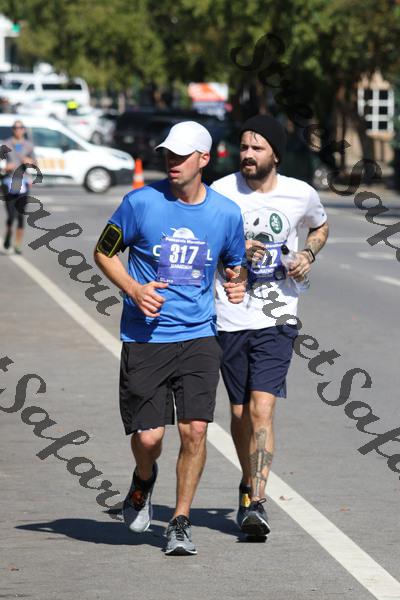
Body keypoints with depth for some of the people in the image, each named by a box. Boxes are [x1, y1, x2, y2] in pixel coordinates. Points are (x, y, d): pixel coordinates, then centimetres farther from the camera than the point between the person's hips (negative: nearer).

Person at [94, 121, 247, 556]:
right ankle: (144, 480, 33)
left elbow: (234, 264, 20)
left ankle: (180, 521, 6)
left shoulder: (226, 213, 2)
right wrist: (134, 290, -9)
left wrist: (236, 285, -3)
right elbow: (104, 252, 6)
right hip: (144, 339, -1)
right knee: (147, 436, -4)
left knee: (195, 429, -10)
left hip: (198, 336, 1)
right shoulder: (141, 202, -5)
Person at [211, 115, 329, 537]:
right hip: (229, 318, 1)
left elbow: (320, 227, 22)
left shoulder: (301, 195, 0)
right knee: (239, 412, 11)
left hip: (277, 320, -1)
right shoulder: (221, 193, -4)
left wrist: (308, 254, 1)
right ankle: (249, 482, 36)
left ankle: (255, 503, -17)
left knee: (261, 409, -15)